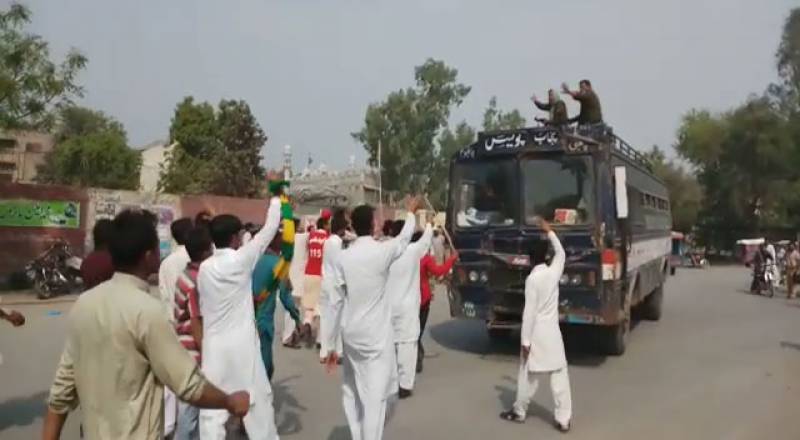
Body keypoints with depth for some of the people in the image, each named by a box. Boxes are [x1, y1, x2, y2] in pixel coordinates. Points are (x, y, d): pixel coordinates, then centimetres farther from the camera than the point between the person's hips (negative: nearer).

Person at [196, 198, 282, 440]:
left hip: (213, 344, 4)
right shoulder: (241, 259, -10)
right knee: (259, 397, 13)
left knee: (212, 405, 6)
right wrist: (276, 198, 8)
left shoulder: (204, 268, 2)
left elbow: (202, 307, 9)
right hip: (242, 343, -4)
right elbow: (269, 229, -3)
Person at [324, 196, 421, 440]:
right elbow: (405, 237, 13)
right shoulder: (382, 250, -10)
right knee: (374, 395, -1)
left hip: (351, 334, 4)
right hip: (376, 335, -4)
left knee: (352, 392, 19)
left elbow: (335, 303, -1)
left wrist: (331, 344, 7)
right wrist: (410, 212, 32)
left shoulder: (343, 257, -3)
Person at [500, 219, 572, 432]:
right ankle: (563, 419, 8)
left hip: (536, 333, -4)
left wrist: (526, 340, -13)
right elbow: (561, 253, 22)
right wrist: (549, 232, 28)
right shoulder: (554, 271, -1)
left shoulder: (532, 279, -15)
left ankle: (519, 412, 24)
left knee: (529, 376, 8)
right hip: (553, 332, 5)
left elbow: (529, 312, -17)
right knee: (559, 375, 6)